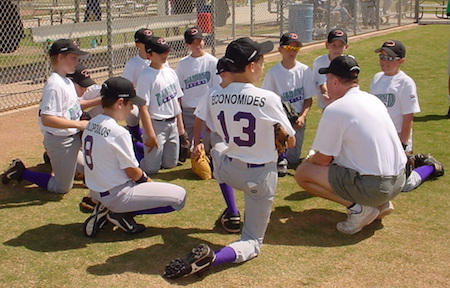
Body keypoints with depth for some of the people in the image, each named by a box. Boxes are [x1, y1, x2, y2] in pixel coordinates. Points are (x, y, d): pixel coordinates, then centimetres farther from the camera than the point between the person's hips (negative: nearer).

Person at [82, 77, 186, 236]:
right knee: (180, 195, -6)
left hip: (95, 191, 9)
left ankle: (104, 209, 14)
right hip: (117, 196, -9)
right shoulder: (118, 132, -22)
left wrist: (143, 177, 11)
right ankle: (122, 214, -4)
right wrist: (147, 179, 8)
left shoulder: (91, 124, 3)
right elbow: (133, 172, -15)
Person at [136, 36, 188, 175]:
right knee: (152, 168, -4)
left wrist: (181, 127, 13)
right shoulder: (146, 76, -14)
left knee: (171, 163, 15)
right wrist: (150, 135, -20)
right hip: (156, 125, -7)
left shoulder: (171, 72, 9)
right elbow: (143, 108, -17)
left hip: (172, 123, 7)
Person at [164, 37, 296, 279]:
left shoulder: (215, 98, -7)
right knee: (252, 242, 9)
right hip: (260, 176, -4)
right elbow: (290, 142, -7)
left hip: (227, 170, 4)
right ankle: (212, 258, -24)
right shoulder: (268, 98, -19)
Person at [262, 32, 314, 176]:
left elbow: (308, 99, 1)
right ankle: (281, 159, -21)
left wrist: (302, 117, -16)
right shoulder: (273, 72, -4)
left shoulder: (305, 71, -2)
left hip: (298, 118, 1)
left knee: (293, 159, -1)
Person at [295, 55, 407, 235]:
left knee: (302, 173, -2)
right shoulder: (373, 99, 11)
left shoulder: (334, 110, -14)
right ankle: (382, 203, 16)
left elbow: (323, 160, -8)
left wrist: (308, 161, 17)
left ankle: (358, 207, -6)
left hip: (371, 187, -8)